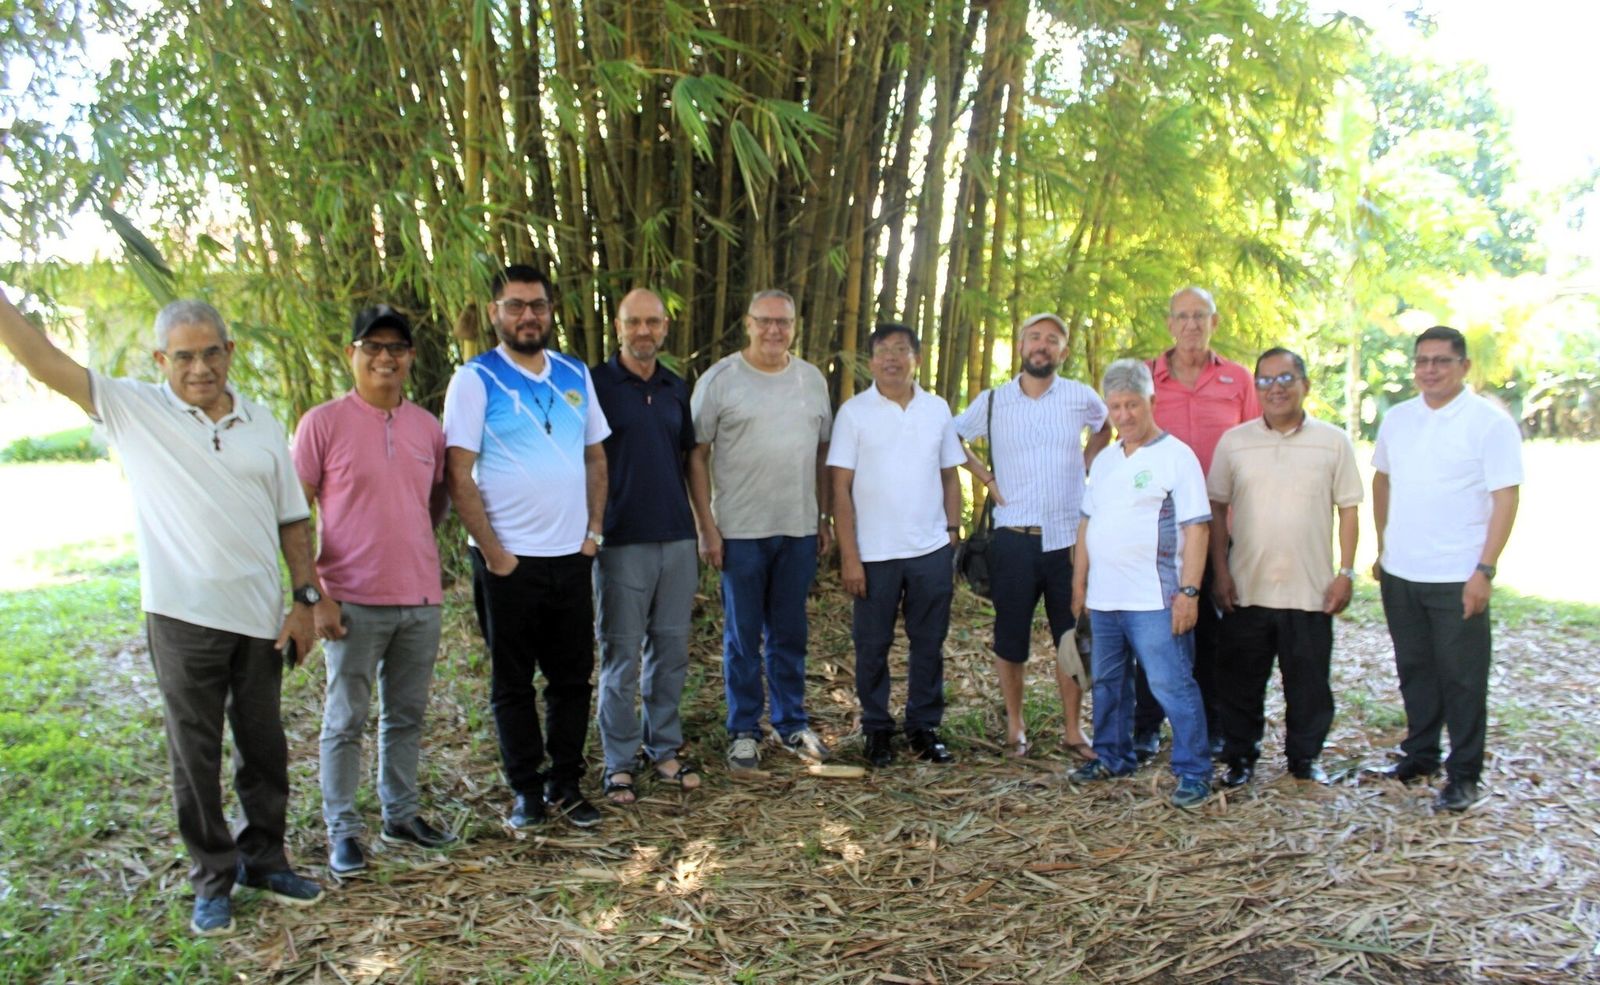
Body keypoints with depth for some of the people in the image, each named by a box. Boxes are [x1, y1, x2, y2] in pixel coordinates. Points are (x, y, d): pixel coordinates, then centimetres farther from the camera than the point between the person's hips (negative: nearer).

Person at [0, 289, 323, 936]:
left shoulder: (262, 426, 6)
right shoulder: (134, 410, -1)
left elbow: (292, 522, 8)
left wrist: (305, 601, 2)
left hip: (260, 616, 3)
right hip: (183, 618, -2)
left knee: (264, 747, 14)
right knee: (195, 755, 7)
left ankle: (263, 860, 31)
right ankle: (212, 882, 22)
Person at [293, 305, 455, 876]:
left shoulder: (427, 427, 8)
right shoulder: (323, 423, -5)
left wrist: (411, 545, 8)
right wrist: (315, 594, -10)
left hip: (421, 599, 4)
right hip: (354, 603, -4)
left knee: (406, 716, 14)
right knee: (346, 721, 5)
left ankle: (401, 816, 28)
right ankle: (342, 831, 18)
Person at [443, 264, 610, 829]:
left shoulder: (575, 376, 9)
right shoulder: (475, 379, -5)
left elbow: (596, 457, 14)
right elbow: (458, 474, -9)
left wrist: (593, 530, 3)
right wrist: (493, 554, -12)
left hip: (571, 556, 4)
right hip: (508, 560, -4)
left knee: (572, 677, 10)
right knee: (513, 683, 7)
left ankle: (566, 786, 23)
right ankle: (526, 790, 20)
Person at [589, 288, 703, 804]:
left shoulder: (676, 388, 12)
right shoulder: (596, 384, -4)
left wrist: (698, 526, 14)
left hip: (677, 538, 5)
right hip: (622, 542, -5)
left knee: (671, 649, 12)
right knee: (621, 655, 2)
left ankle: (664, 748, 26)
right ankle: (619, 762, 15)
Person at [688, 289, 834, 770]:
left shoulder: (812, 379, 8)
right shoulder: (719, 379, -5)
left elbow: (822, 451, 13)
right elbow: (696, 456, -5)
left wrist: (825, 517, 10)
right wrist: (707, 526, -10)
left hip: (799, 529, 4)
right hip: (740, 530, -3)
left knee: (790, 634, 13)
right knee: (743, 635, 6)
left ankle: (791, 723, 27)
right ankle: (743, 730, 19)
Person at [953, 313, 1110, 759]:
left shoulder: (1081, 397, 2)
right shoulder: (991, 402, 1)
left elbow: (1105, 427, 22)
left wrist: (1084, 467, 8)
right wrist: (986, 476, 3)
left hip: (1069, 537, 1)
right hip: (1015, 538, 0)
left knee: (1073, 638, 7)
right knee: (1010, 638, 6)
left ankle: (1073, 729, 20)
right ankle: (1015, 726, 22)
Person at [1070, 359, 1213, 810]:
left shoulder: (1176, 456, -7)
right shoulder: (1104, 461, 13)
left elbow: (1196, 528, -11)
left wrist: (1189, 590, -16)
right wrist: (1079, 580, 15)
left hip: (1155, 601, -7)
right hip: (1104, 598, 7)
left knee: (1172, 687, -3)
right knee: (1108, 684, 16)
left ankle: (1194, 772, 8)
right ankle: (1112, 757, 32)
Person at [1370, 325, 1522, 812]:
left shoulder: (1490, 422, -9)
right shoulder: (1397, 419, 7)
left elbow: (1506, 499, -11)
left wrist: (1484, 570, -17)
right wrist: (1383, 549, 15)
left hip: (1458, 578, -5)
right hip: (1399, 573, 5)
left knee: (1462, 679, 4)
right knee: (1414, 670, 16)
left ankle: (1464, 774, 16)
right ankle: (1420, 754, 31)